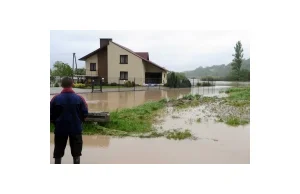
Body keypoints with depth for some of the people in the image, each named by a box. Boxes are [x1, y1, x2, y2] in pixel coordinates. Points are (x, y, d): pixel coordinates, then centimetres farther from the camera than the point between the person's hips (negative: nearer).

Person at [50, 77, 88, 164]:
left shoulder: (56, 99, -8)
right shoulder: (79, 98, -8)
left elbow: (51, 114, -2)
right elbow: (85, 113, -4)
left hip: (60, 128, 0)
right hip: (76, 128, 0)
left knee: (58, 153, 15)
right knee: (76, 153, 13)